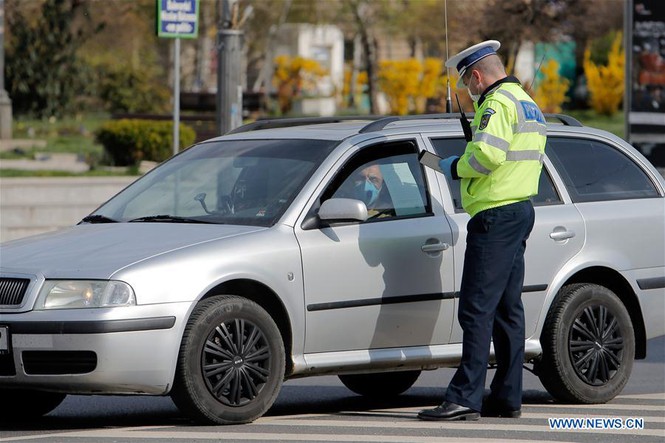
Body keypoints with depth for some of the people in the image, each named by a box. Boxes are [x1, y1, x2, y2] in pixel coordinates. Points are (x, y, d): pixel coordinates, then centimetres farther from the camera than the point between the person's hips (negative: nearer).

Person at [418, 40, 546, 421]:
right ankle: (508, 398, 13)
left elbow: (487, 154, -25)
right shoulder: (528, 104, 20)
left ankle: (465, 399, -15)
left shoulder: (497, 103, -12)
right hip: (522, 211, 10)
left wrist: (456, 168, -8)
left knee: (477, 310, -12)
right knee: (508, 309, 12)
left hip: (495, 216, -10)